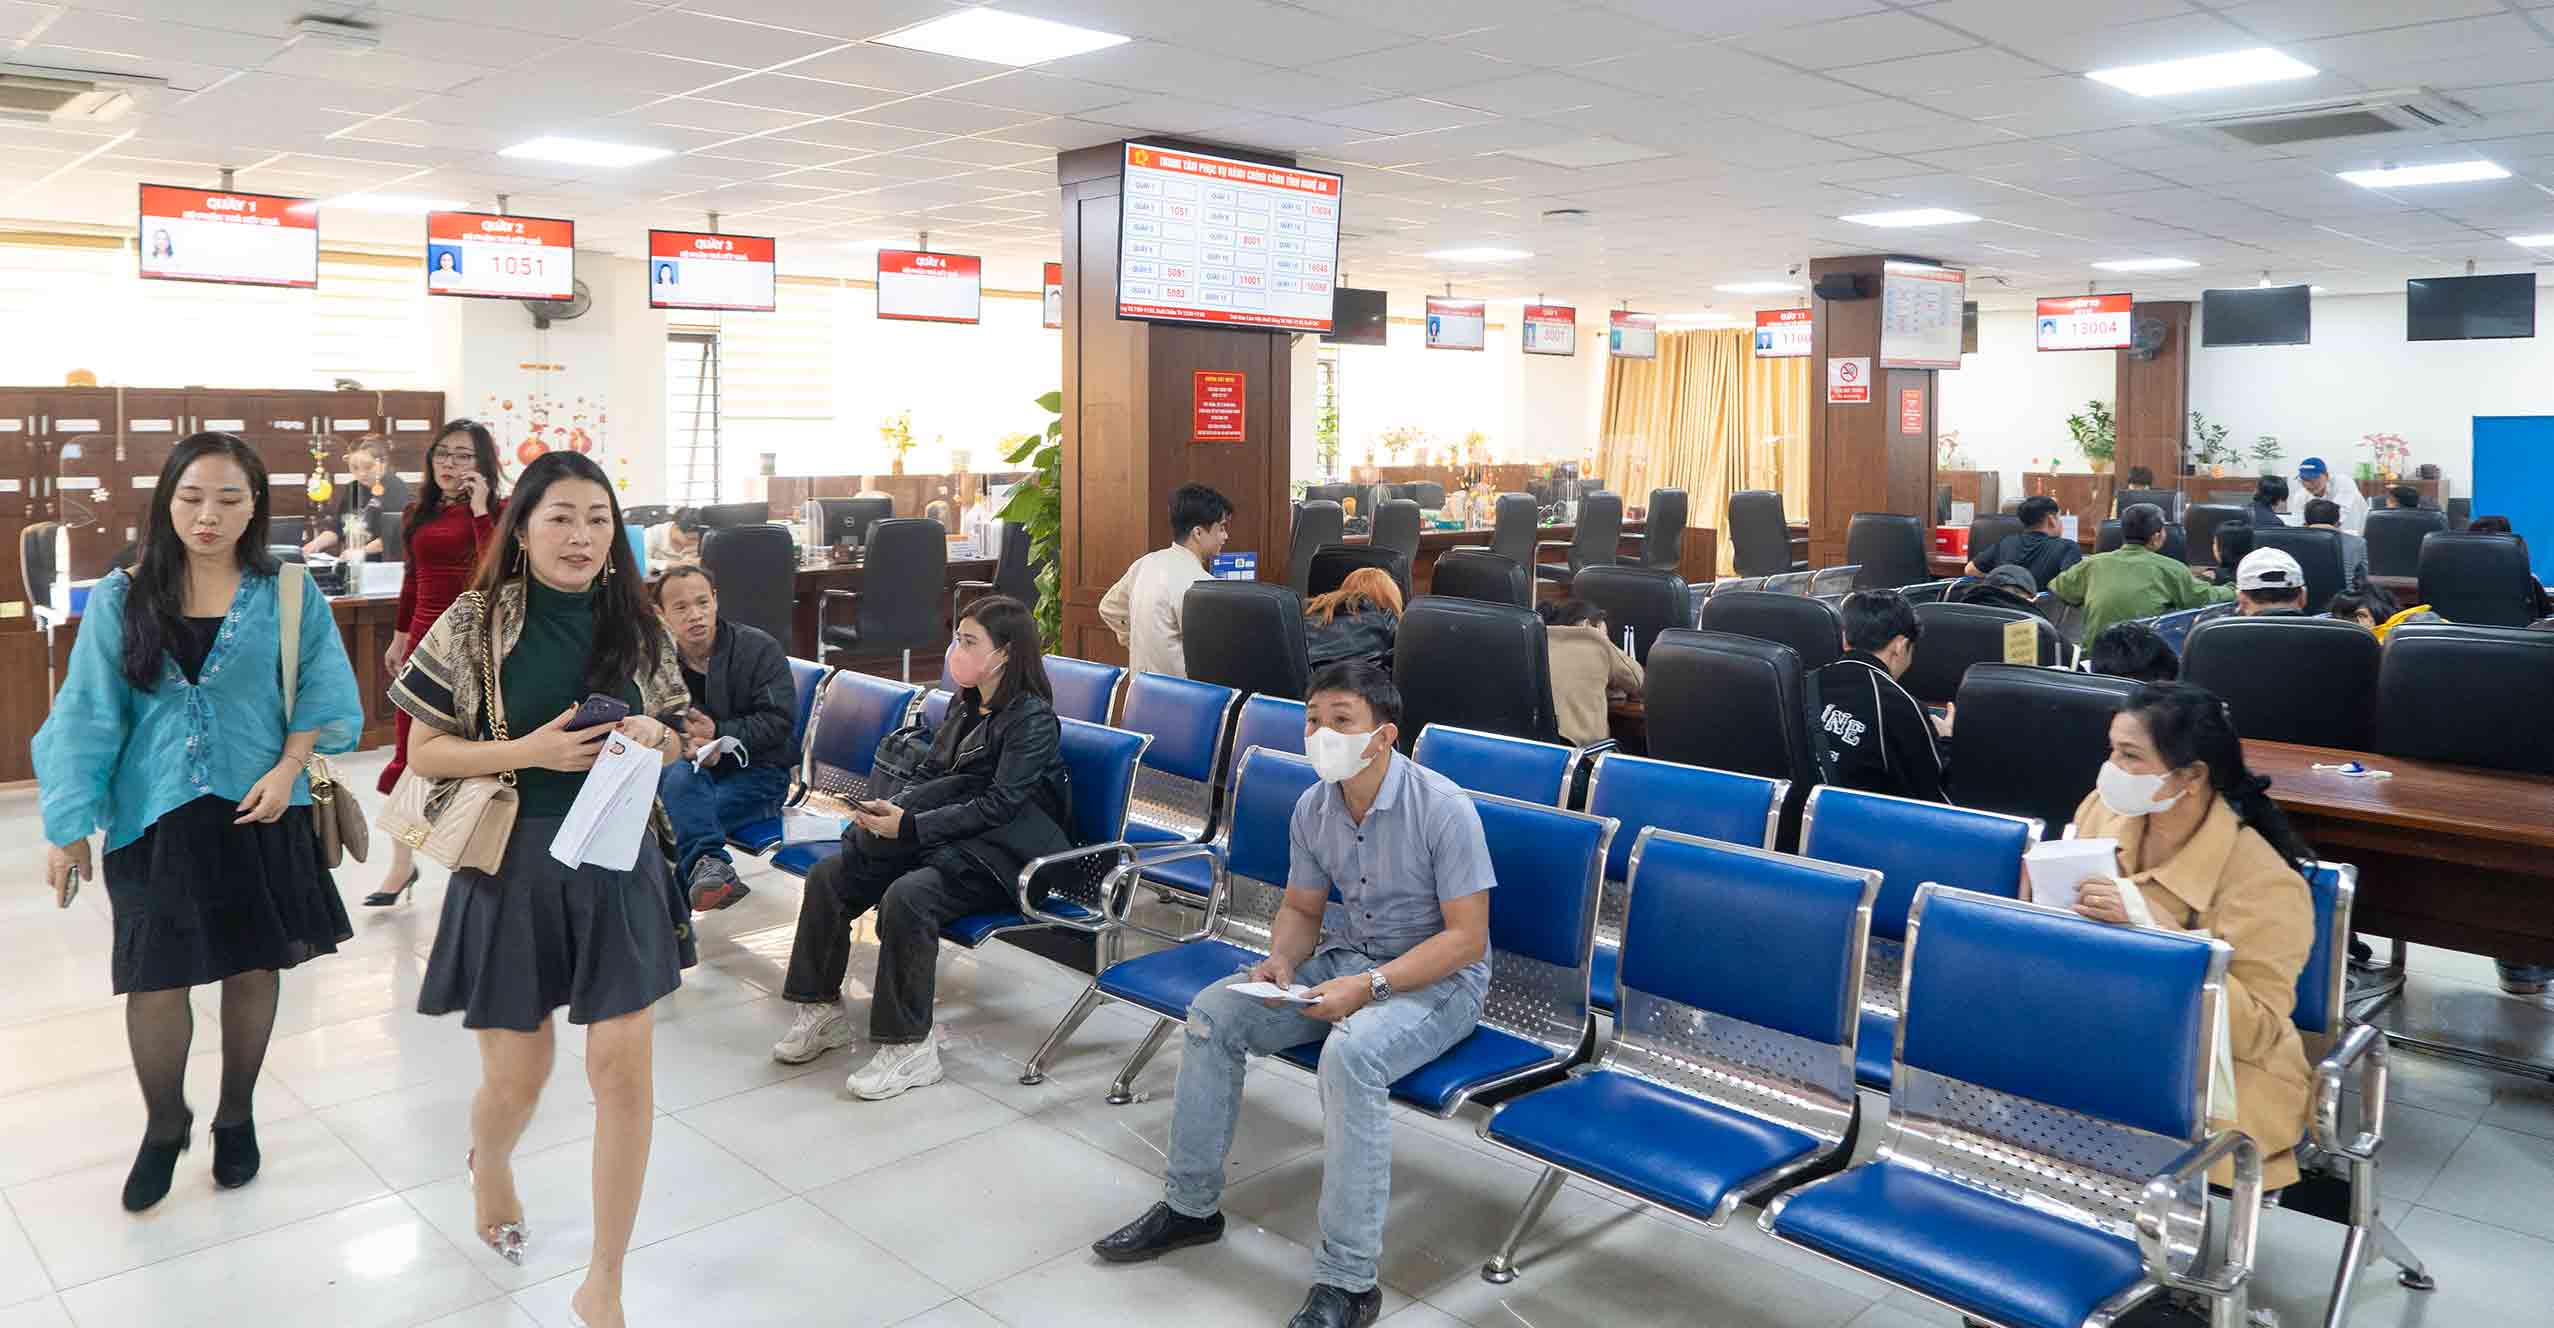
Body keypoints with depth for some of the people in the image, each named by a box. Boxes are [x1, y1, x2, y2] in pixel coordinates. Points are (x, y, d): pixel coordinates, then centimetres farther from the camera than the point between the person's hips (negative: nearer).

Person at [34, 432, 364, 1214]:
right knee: (154, 979, 1)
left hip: (259, 814, 0)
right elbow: (86, 715, -1)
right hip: (156, 819, 0)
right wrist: (68, 826, -5)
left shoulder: (288, 595, -2)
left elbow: (324, 697, 0)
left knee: (253, 967, 11)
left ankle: (236, 1117, 33)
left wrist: (287, 769, -15)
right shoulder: (120, 600, -1)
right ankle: (164, 1127, 28)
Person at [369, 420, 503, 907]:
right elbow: (412, 580, 18)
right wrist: (400, 638, 19)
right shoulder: (420, 513, 11)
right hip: (425, 639, 5)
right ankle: (401, 863, 15)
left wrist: (479, 509, -19)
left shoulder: (497, 510, -5)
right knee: (410, 751, 6)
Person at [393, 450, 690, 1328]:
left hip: (619, 860, 2)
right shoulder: (473, 625, -6)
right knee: (518, 1075, 9)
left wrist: (650, 739, -11)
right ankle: (488, 1164, 49)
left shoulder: (636, 628, 2)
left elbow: (670, 741, 13)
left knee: (625, 1065, -4)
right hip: (514, 862, -2)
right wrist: (528, 750, -18)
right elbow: (424, 752, -4)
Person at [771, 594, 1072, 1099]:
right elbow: (930, 778, 13)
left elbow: (998, 805, -19)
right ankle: (821, 1010, 6)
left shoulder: (1033, 718, -11)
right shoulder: (965, 705, 14)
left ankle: (908, 1048, -20)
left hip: (999, 855, -8)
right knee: (828, 876, -7)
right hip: (950, 838, 8)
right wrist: (891, 810, -8)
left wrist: (910, 825, -24)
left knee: (906, 897, -32)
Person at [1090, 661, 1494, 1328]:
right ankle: (1190, 1205, 9)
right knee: (1213, 1012, -7)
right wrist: (1280, 960, -11)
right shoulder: (1313, 808, -2)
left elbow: (1467, 937, -21)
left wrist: (1369, 985, -29)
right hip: (1344, 959, 7)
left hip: (1438, 979, -7)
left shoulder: (1444, 809, -21)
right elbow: (1301, 908, 12)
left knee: (1350, 1052, -36)